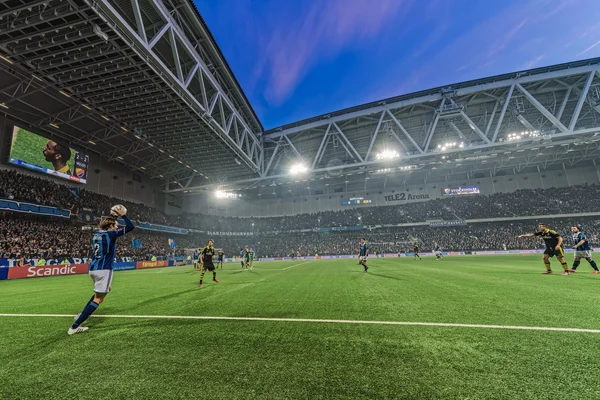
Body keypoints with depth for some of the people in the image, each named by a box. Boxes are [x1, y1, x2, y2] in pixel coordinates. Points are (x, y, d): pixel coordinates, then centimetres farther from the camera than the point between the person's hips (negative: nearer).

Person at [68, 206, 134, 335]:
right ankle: (74, 327, -1)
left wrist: (114, 217, 29)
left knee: (107, 289, 28)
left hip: (93, 268, 9)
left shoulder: (97, 234, 11)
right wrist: (123, 215, -3)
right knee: (98, 299, 0)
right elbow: (131, 227, -14)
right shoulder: (111, 234, -10)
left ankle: (82, 314, 23)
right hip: (103, 269, -9)